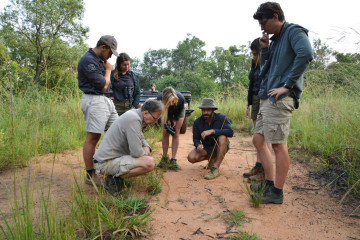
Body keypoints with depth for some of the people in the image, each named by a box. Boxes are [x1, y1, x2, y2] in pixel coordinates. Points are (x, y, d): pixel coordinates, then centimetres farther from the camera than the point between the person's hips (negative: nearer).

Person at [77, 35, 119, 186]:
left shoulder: (99, 60, 19)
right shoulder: (88, 60, -12)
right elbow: (103, 85, -14)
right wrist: (108, 70, 0)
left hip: (106, 100, 10)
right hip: (94, 101, -10)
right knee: (92, 138, -7)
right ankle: (90, 175, 2)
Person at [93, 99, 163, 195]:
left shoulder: (135, 114, 8)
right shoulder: (133, 119, -23)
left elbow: (141, 138, 22)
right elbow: (136, 152, -25)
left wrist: (146, 147, 1)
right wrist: (144, 152, -3)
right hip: (106, 162, -10)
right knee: (150, 163, -25)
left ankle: (116, 174, 12)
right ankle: (114, 179, -8)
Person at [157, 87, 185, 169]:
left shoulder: (181, 98, -41)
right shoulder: (160, 98, -39)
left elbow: (180, 109, -17)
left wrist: (175, 120, -13)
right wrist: (168, 120, -22)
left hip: (178, 113, -1)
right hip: (166, 112, 1)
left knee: (176, 134, -7)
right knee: (165, 133, -5)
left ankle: (173, 159, -6)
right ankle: (164, 157, 4)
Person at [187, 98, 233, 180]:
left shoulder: (221, 118, -18)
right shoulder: (197, 122, -10)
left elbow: (230, 132, -32)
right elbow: (196, 138, -4)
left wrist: (212, 131, -42)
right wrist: (198, 145, -29)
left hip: (221, 146, -3)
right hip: (206, 148, 3)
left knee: (222, 137, -36)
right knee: (191, 157, -22)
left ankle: (216, 168, -31)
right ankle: (212, 158, 8)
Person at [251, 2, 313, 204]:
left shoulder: (294, 32, -4)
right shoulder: (276, 39, 22)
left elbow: (306, 54, -24)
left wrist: (287, 85, -23)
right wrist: (264, 49, 10)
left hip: (281, 99, -10)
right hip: (268, 98, 10)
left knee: (279, 144, -5)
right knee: (259, 140, 11)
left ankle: (277, 192, 6)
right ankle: (270, 182, 21)